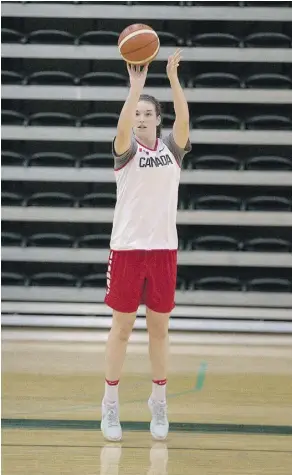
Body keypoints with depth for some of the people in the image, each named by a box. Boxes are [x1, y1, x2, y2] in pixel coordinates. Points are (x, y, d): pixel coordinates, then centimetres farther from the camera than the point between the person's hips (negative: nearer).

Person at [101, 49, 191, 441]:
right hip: (127, 247, -2)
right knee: (122, 327, 3)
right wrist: (136, 84, -34)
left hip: (163, 248, 2)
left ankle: (159, 403, 17)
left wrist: (173, 78, -29)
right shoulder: (126, 150, -2)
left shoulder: (171, 148, 3)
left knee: (159, 328, 8)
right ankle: (110, 404, 10)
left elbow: (184, 120, -17)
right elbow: (123, 126, -24)